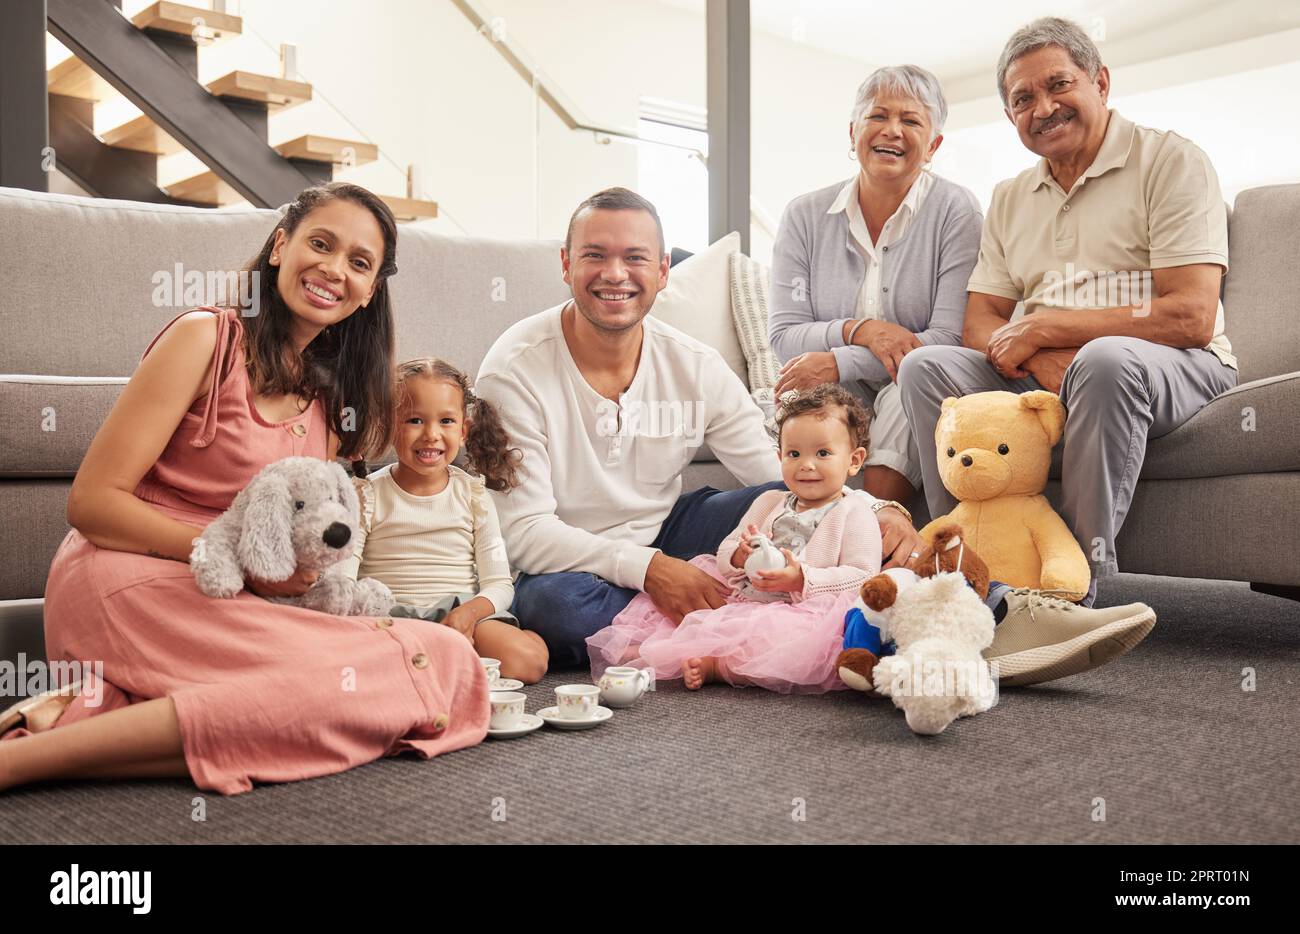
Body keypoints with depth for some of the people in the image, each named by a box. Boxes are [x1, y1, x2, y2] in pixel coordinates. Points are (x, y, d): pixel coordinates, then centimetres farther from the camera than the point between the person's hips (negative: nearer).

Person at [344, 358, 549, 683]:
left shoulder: (473, 494, 9)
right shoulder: (368, 495, 4)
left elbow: (499, 584, 4)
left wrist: (470, 611, -19)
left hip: (461, 613, 2)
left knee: (530, 660, -26)